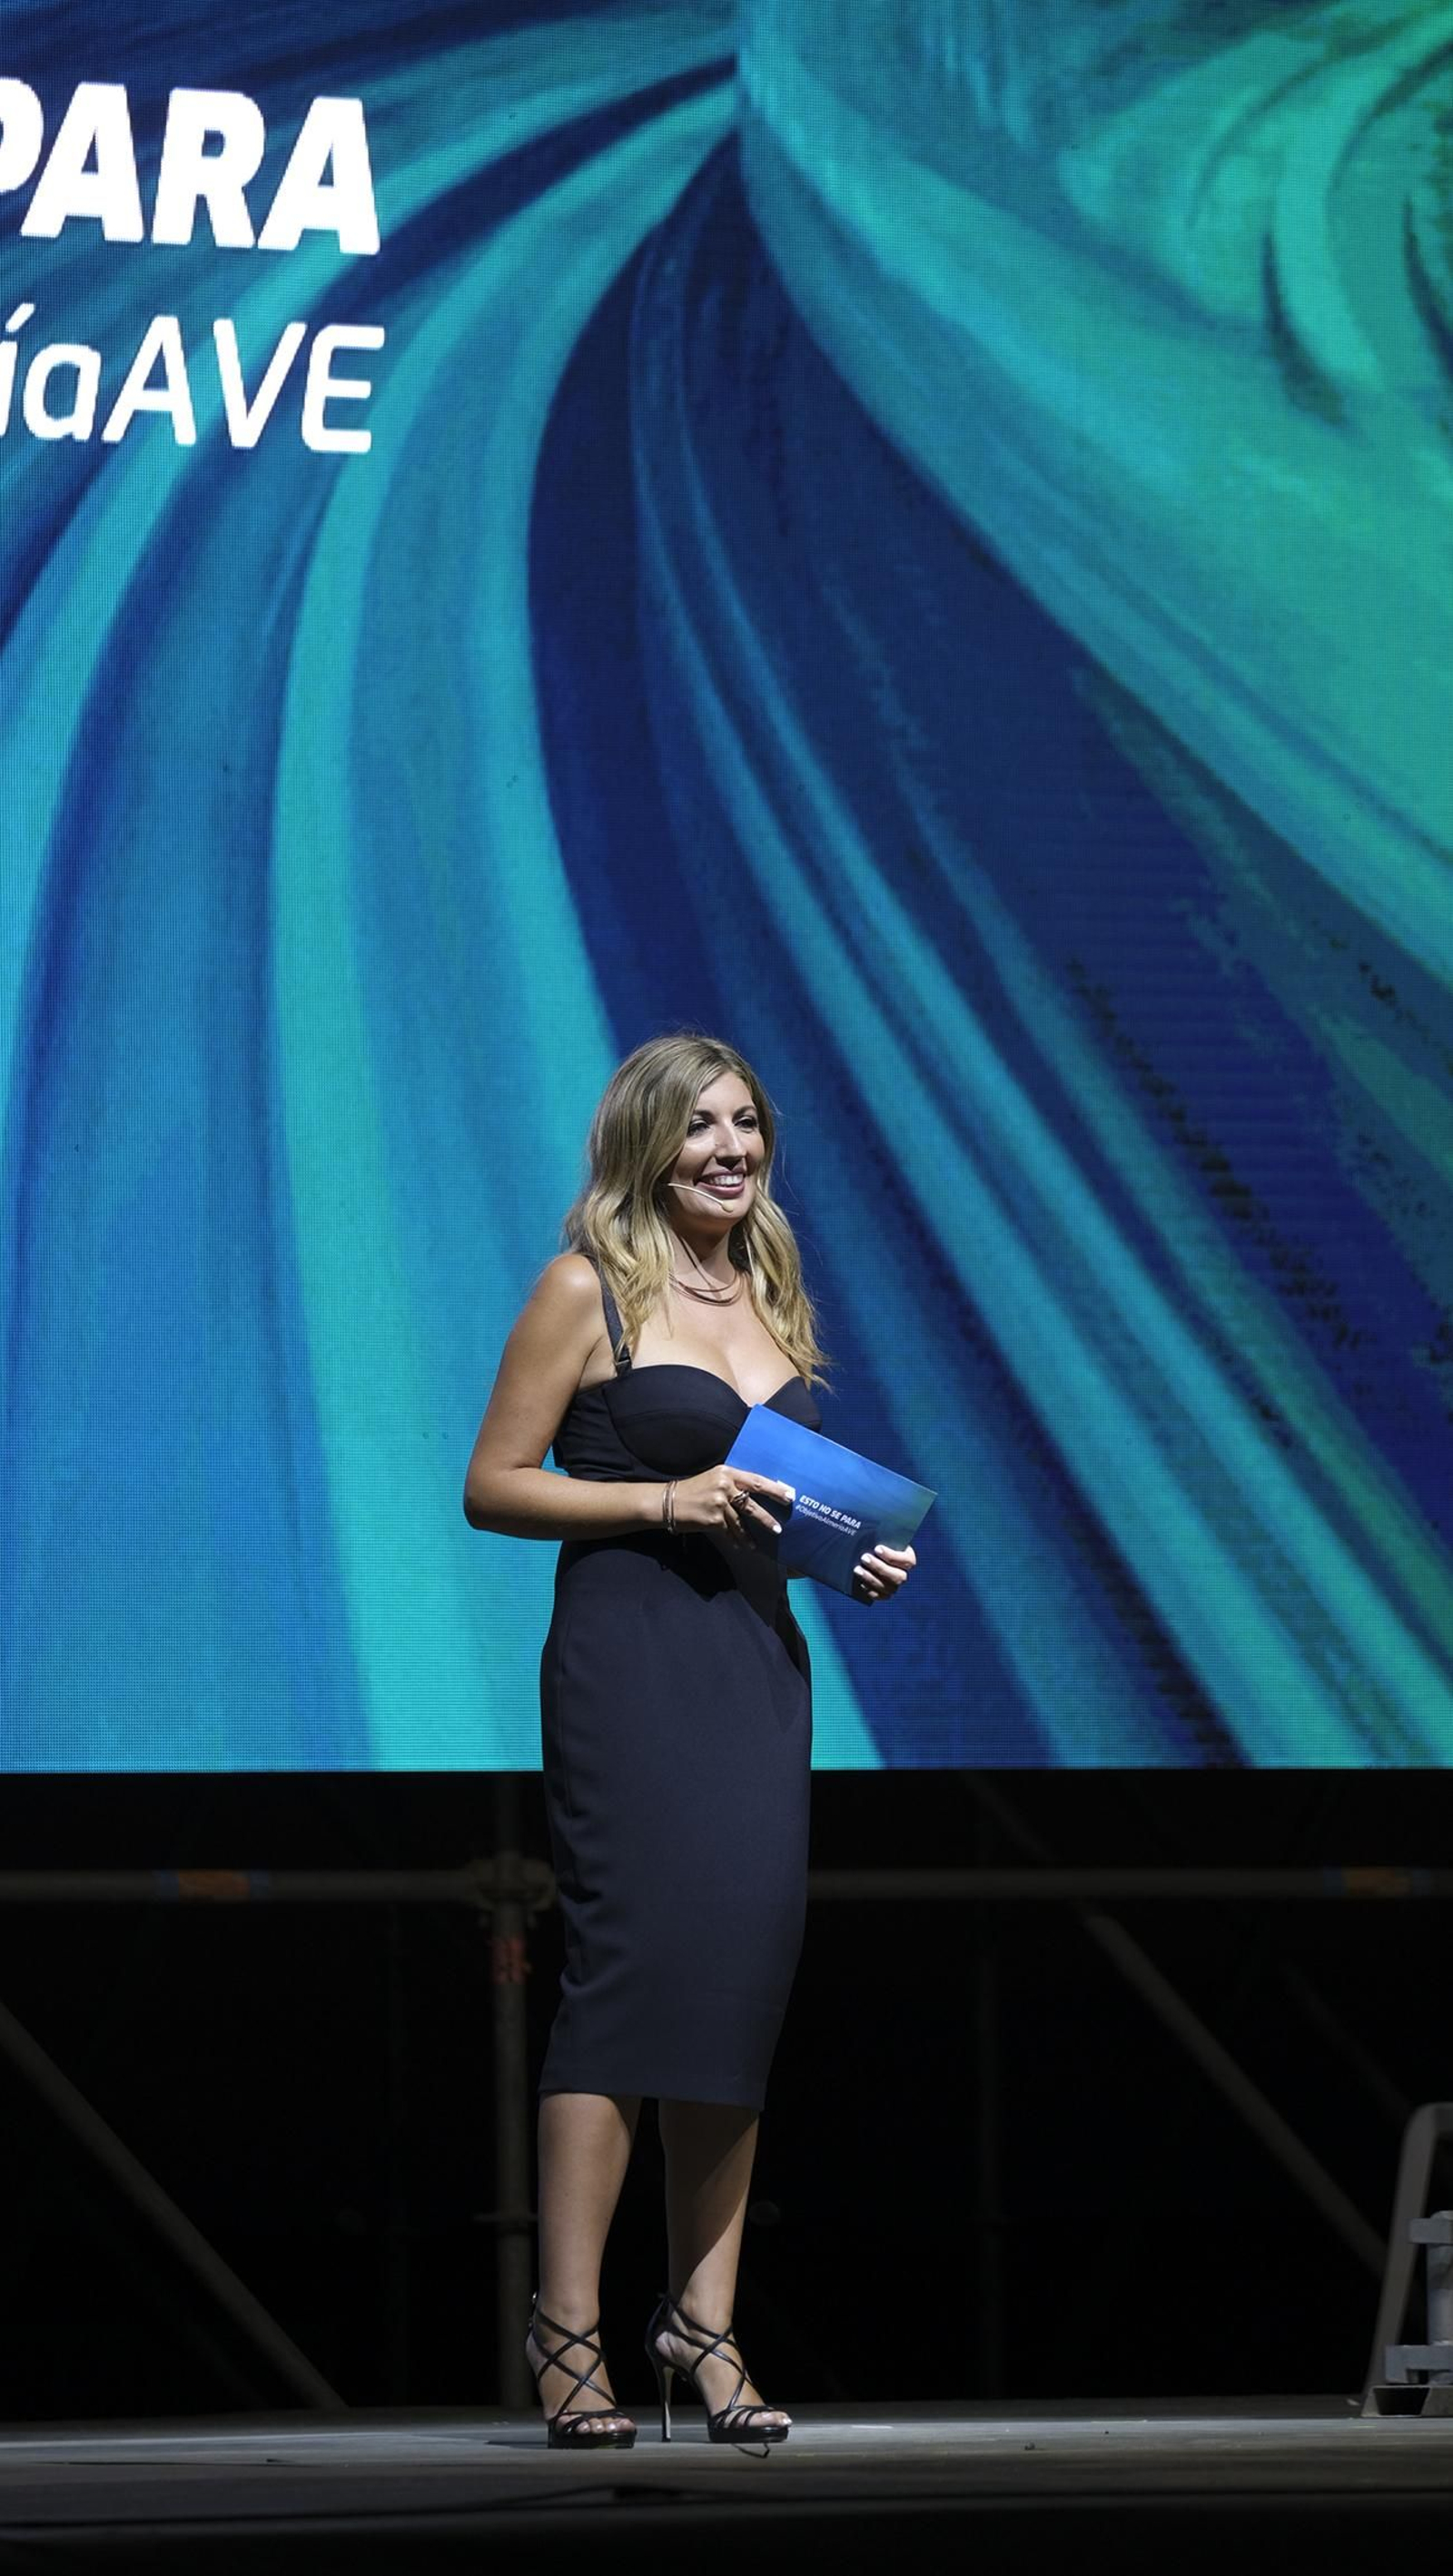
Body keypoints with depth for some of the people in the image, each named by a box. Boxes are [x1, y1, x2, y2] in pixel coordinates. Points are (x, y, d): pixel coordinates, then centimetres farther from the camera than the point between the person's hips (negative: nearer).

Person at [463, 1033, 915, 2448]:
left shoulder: (773, 1294, 18)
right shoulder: (588, 1290, -1)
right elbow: (493, 1486, -4)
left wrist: (856, 1554, 7)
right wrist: (665, 1499, -14)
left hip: (758, 1654, 6)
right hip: (627, 1654, -6)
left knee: (748, 1963, -1)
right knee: (632, 1952, -14)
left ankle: (704, 2319, 3)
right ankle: (567, 2329, -12)